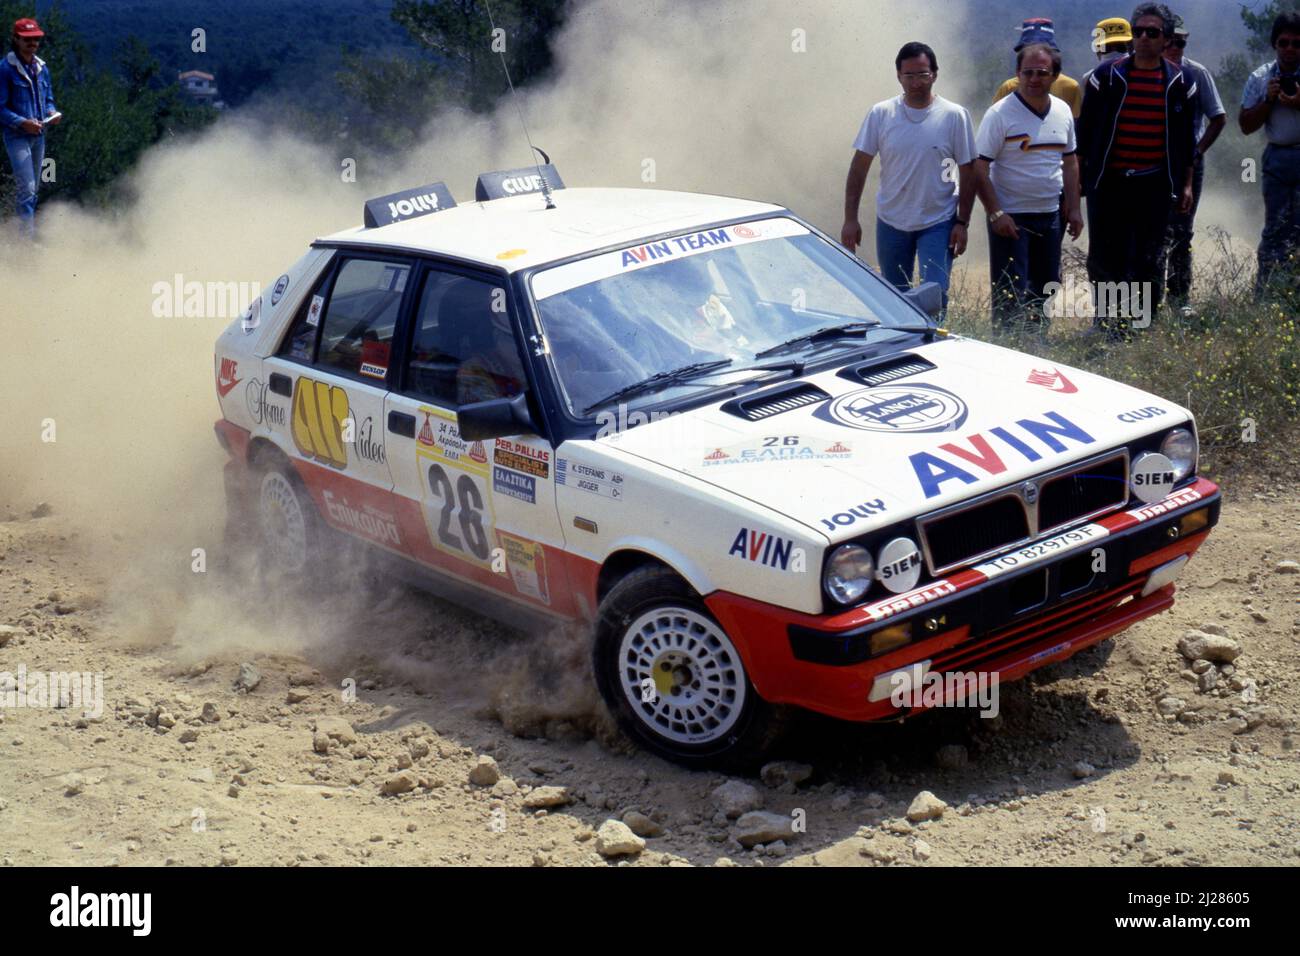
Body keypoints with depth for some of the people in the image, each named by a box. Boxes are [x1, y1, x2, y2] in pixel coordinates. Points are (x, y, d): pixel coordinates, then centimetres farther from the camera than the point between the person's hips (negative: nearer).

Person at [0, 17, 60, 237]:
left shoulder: (42, 68, 10)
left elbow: (48, 98, 20)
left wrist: (52, 113, -2)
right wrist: (22, 123, -23)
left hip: (38, 136, 7)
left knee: (33, 191, 13)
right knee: (27, 190, -15)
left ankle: (25, 235, 22)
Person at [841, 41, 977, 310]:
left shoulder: (955, 116, -7)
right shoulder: (881, 114, -4)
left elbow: (968, 172, -2)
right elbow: (859, 167, -1)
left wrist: (962, 222, -7)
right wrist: (850, 219, -5)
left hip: (938, 223, -2)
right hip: (891, 223, 2)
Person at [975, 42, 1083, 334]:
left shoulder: (1062, 111, 7)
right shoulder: (1000, 114, -12)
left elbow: (1070, 162, 17)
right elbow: (979, 169, -13)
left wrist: (1074, 209, 10)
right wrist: (996, 213, -20)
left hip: (1050, 214, 6)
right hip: (1010, 217, -6)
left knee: (1046, 286, 13)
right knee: (1011, 294, -6)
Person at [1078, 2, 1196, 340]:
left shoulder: (1180, 82, 6)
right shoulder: (1107, 76, 1)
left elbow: (1186, 137, 13)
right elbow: (1085, 130, 6)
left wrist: (1186, 184, 11)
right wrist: (1078, 176, 4)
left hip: (1155, 185, 1)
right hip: (1108, 182, 0)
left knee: (1147, 261, 1)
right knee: (1104, 258, 2)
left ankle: (1146, 326, 7)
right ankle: (1104, 321, 15)